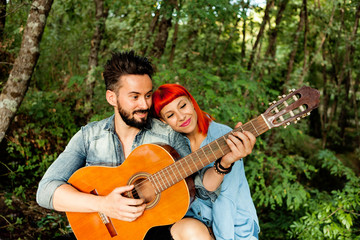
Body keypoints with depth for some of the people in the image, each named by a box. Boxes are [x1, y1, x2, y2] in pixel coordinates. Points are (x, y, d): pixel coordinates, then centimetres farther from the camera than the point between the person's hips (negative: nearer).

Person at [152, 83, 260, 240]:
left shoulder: (223, 136, -13)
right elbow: (207, 185, -19)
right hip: (195, 217, 3)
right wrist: (223, 165, -38)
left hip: (234, 221, -3)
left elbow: (225, 199, -18)